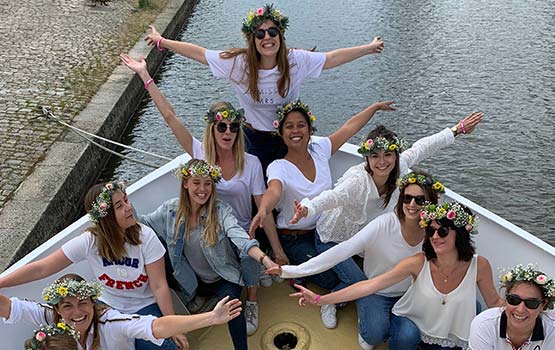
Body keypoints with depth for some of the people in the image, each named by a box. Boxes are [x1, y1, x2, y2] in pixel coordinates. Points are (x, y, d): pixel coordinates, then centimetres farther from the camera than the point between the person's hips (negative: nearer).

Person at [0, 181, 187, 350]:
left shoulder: (145, 237, -22)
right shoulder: (89, 241, -19)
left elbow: (159, 286, -17)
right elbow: (41, 268, -16)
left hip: (145, 307, -1)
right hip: (107, 306, 2)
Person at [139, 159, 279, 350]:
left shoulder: (221, 210, -18)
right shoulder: (170, 209, -7)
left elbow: (240, 237, -33)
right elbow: (142, 223, 2)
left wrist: (265, 259, -49)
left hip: (223, 277, -4)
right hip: (192, 281, 4)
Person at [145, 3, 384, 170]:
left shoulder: (297, 60, -15)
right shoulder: (238, 63, -16)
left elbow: (332, 58, -6)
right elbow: (199, 53, -11)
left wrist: (368, 49, -3)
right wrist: (161, 41, -8)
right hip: (255, 139, 0)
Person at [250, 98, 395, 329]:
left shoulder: (319, 149, -3)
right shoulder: (279, 167, -17)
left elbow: (349, 128, 7)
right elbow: (273, 191, -39)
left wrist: (375, 107, 17)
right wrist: (263, 210, -61)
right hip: (294, 238, -5)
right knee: (332, 279, -22)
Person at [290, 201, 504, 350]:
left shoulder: (479, 266, -15)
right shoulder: (420, 263, -19)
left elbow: (494, 302, 3)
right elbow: (370, 285, -23)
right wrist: (320, 299, -28)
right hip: (414, 324, 1)